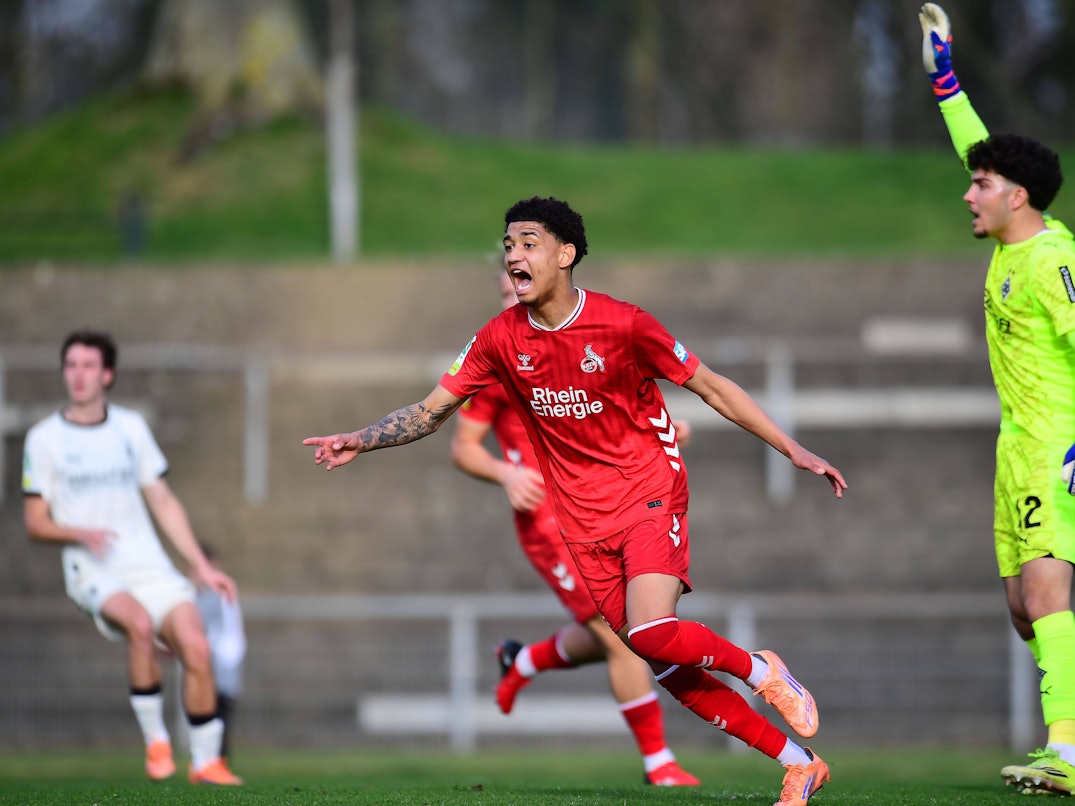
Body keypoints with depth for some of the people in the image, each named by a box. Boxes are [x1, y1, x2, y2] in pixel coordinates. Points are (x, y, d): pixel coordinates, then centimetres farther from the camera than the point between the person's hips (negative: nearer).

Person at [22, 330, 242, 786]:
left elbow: (163, 502, 17)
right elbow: (35, 523, 0)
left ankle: (206, 761, 1)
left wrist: (200, 566, 12)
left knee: (195, 647, -15)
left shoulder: (130, 427, 11)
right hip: (92, 574, -4)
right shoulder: (45, 439, 1)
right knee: (140, 623, -33)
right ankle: (155, 741, -18)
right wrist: (81, 534, -19)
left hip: (149, 565, 4)